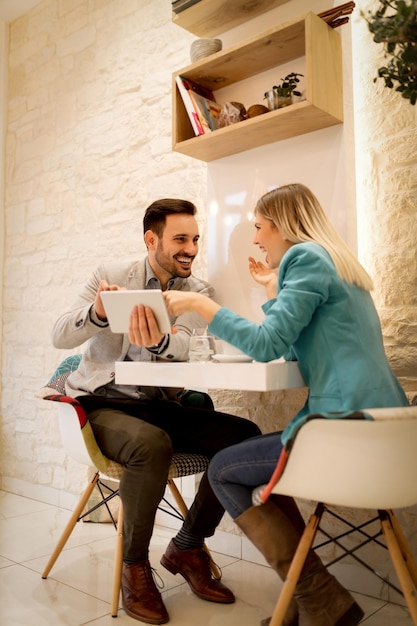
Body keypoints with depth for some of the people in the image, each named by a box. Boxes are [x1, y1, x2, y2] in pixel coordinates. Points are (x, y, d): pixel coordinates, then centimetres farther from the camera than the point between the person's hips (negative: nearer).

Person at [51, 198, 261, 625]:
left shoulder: (198, 291, 4)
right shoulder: (112, 274, -1)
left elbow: (183, 345, -17)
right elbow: (60, 337, -6)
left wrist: (158, 341, -42)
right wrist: (97, 312, -29)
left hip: (162, 406, 3)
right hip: (103, 402, -3)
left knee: (243, 435, -18)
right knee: (152, 444, -35)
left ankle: (187, 547, 1)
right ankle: (134, 566, -9)